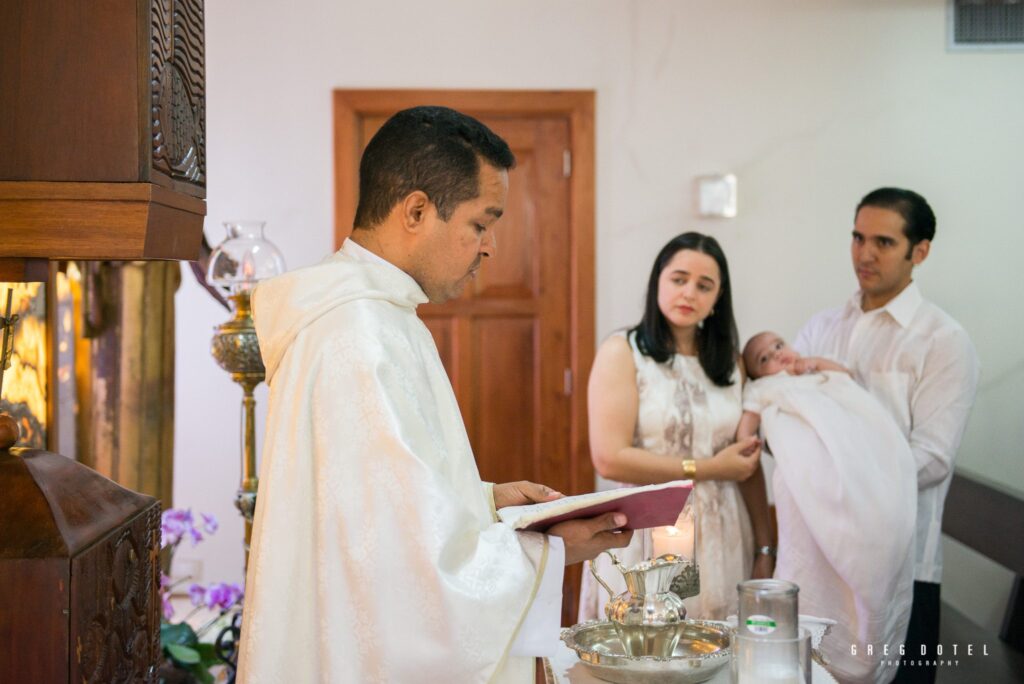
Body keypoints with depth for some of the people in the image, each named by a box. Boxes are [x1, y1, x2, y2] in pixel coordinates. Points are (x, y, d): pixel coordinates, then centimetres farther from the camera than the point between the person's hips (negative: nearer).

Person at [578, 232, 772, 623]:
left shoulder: (727, 360, 10)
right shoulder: (622, 352, -4)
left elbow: (749, 465, 9)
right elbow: (609, 459, -14)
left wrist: (764, 549, 4)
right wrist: (708, 468, -9)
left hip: (721, 540, 4)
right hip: (649, 535, -4)